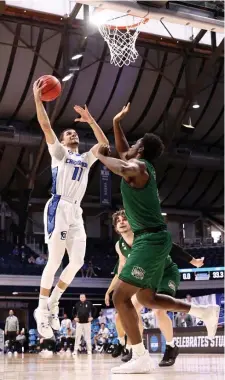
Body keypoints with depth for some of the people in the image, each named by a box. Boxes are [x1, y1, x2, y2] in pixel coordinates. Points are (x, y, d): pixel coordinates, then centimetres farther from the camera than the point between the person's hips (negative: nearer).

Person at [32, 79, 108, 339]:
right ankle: (42, 309, -2)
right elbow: (46, 126, -1)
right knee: (54, 261, -11)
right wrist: (37, 98, -5)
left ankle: (53, 303, 14)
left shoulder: (86, 159, 26)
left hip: (77, 212, 6)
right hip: (59, 208, -6)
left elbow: (105, 145, 16)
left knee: (77, 262, -1)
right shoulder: (58, 152, 12)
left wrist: (90, 120, 12)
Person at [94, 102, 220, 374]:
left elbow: (124, 168, -35)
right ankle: (205, 311, 16)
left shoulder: (138, 166, -10)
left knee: (120, 296, -10)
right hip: (153, 239, 10)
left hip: (150, 239, -10)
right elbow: (122, 151, 39)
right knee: (146, 298, 18)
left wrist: (101, 155, -18)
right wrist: (116, 123, 34)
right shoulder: (140, 167, 19)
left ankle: (140, 358, -10)